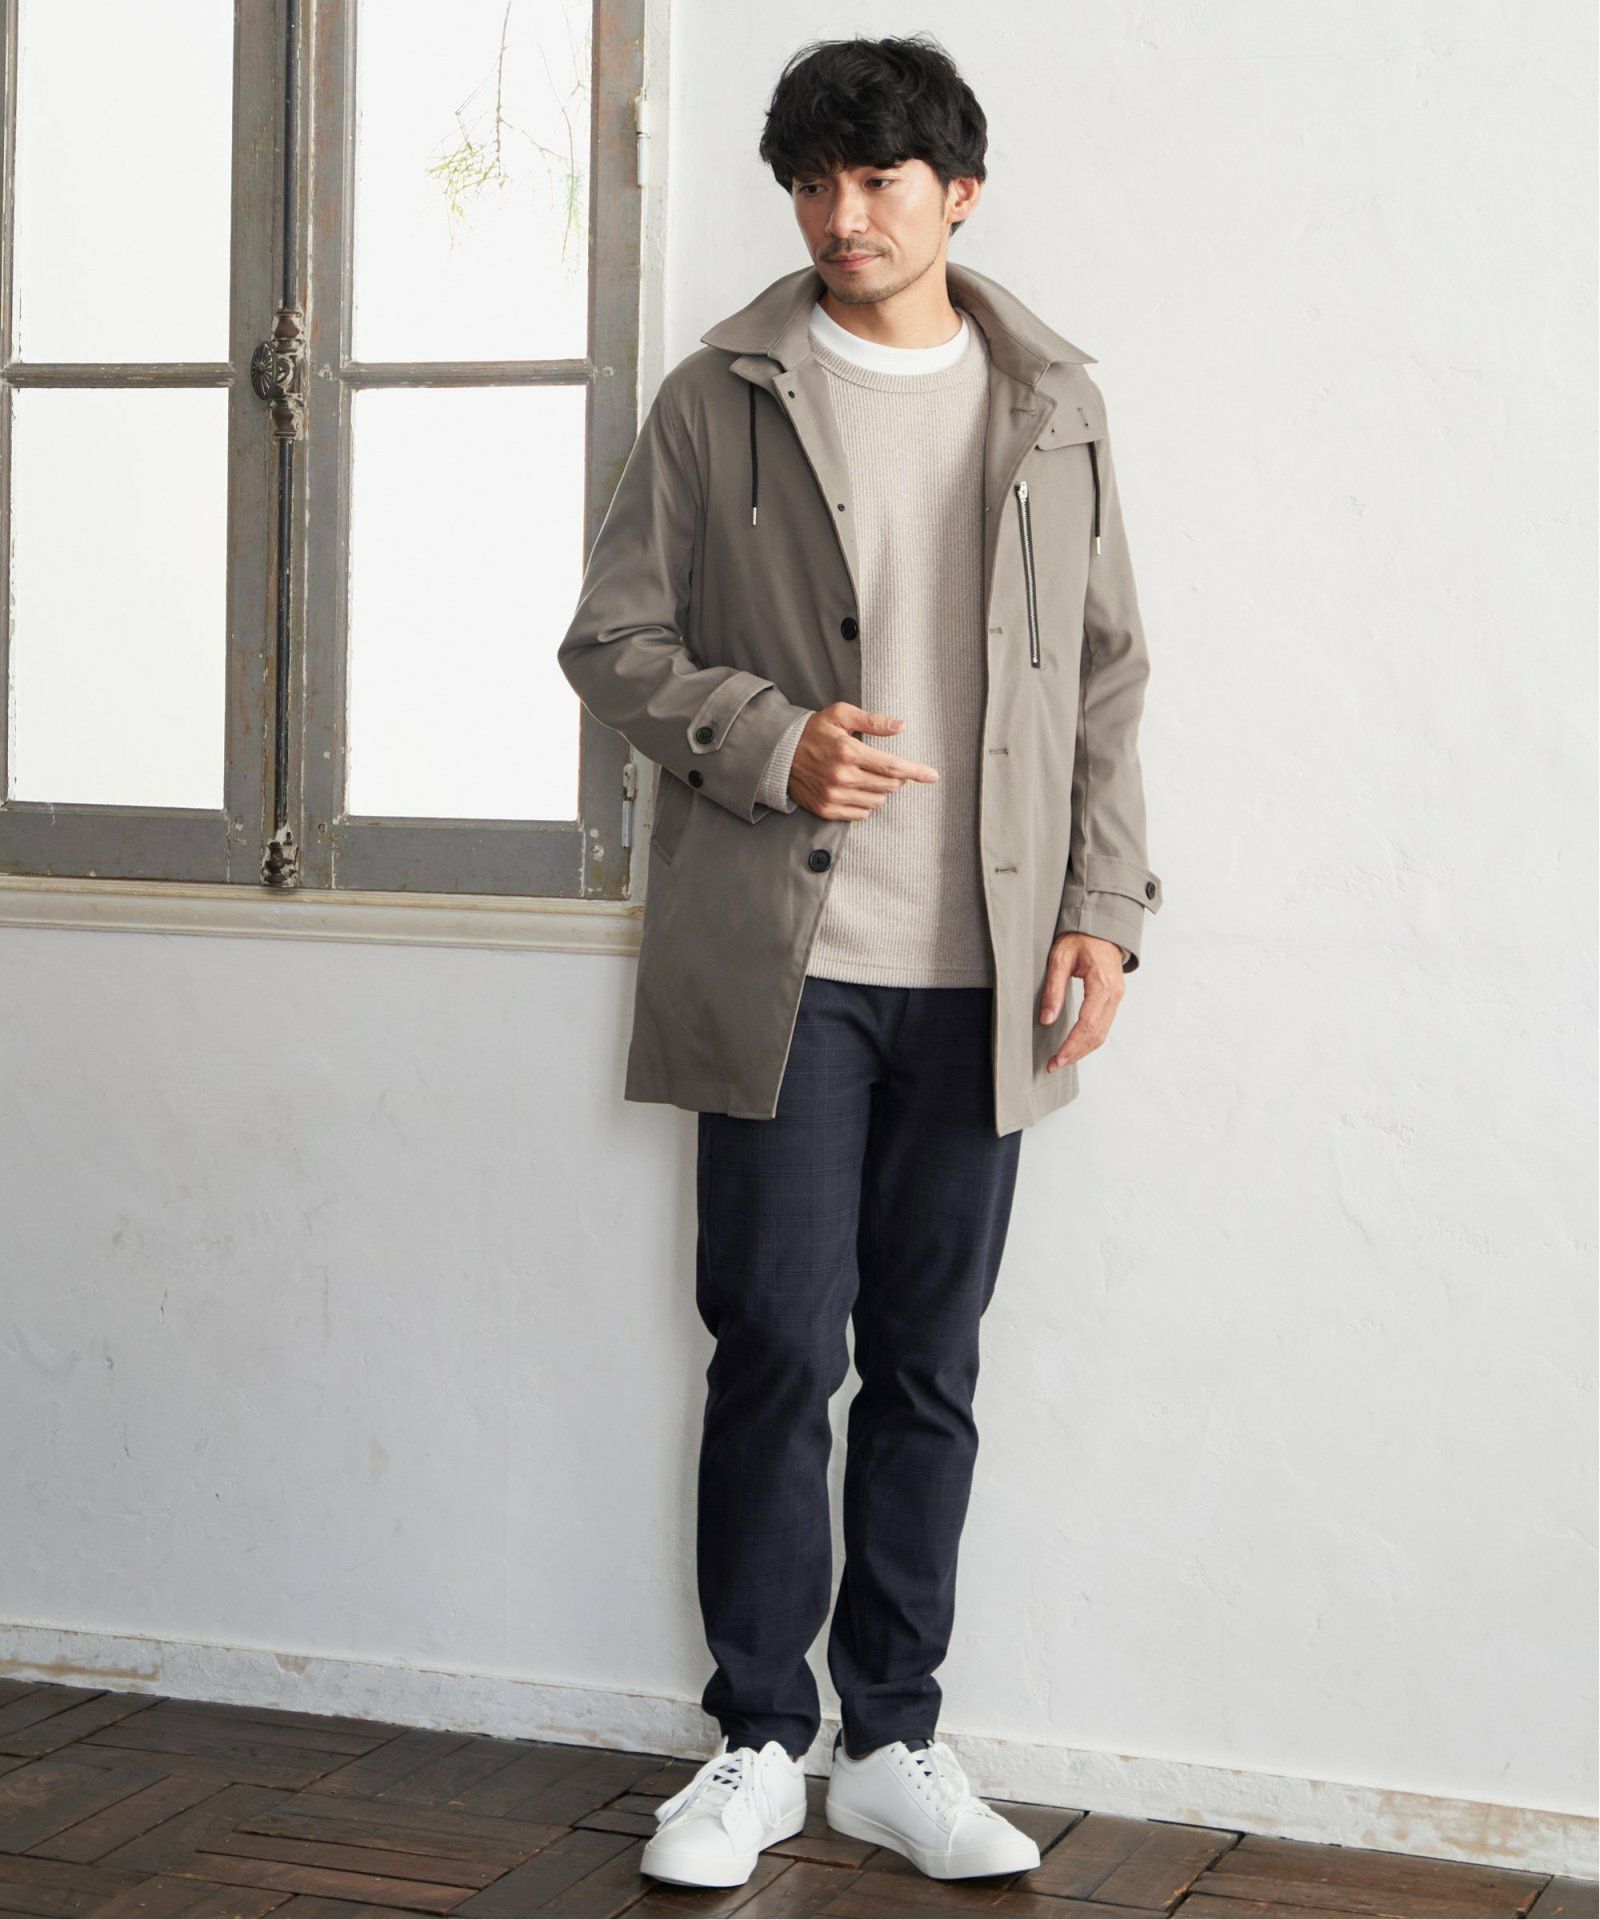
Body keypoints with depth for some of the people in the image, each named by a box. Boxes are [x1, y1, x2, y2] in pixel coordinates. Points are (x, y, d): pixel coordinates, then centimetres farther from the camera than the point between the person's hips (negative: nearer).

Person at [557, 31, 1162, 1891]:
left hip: (980, 972, 2)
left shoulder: (1053, 409, 10)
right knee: (776, 1348, 0)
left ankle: (895, 1741, 19)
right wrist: (770, 741, -13)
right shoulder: (719, 400, 3)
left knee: (928, 1366, 8)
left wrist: (1105, 905, 2)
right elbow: (610, 640, 4)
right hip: (782, 958, -2)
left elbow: (1105, 676, 12)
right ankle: (757, 1743, 14)